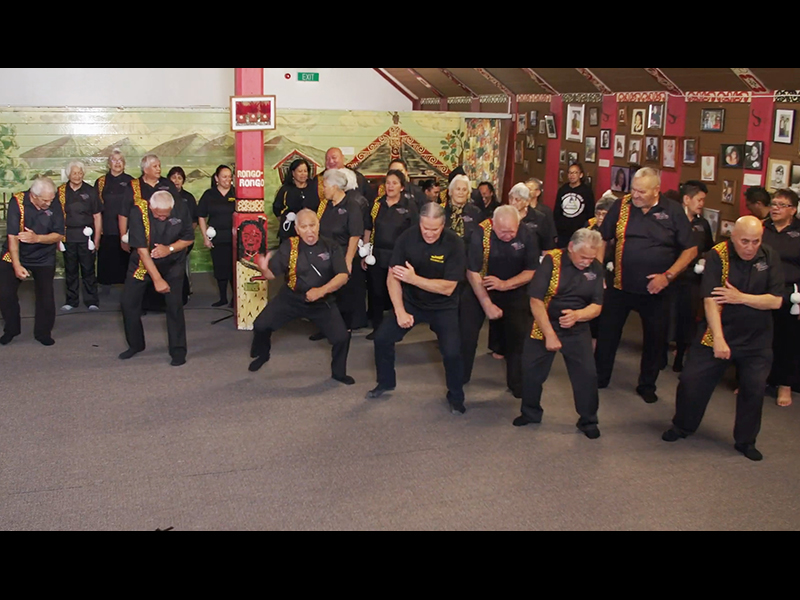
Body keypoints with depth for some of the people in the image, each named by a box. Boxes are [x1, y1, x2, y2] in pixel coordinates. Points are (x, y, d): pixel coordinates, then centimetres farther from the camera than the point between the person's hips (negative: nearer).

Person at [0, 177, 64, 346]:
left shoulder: (55, 205, -15)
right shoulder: (17, 202, -20)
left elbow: (59, 235, -12)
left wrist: (37, 238, -31)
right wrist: (17, 265, -26)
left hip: (44, 258, 1)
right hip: (15, 256, -1)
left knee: (46, 297, -2)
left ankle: (43, 332, 18)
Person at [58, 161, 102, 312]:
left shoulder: (90, 191, 1)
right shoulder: (61, 191, 2)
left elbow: (97, 216, 2)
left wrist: (97, 238, -2)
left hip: (86, 235, -1)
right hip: (68, 235, 1)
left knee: (88, 269, 3)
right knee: (70, 270, 9)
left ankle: (92, 301, 10)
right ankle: (71, 301, 18)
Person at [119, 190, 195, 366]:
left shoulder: (182, 208, -21)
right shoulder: (138, 211, -26)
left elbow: (189, 238, -8)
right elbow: (142, 249, -24)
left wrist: (169, 248, -27)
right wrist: (157, 279, -26)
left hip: (172, 263, 0)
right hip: (143, 262, 0)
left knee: (175, 304, -10)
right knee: (128, 302, 1)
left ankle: (178, 350, 3)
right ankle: (135, 345, 22)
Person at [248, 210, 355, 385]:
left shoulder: (331, 247, -11)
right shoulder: (289, 246, -10)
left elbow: (343, 276, -19)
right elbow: (272, 274, -8)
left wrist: (322, 290, -35)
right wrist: (264, 269, -33)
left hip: (323, 302, -1)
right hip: (291, 298, 1)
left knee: (342, 337, -10)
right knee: (261, 324, -6)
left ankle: (339, 373, 19)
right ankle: (263, 354, 27)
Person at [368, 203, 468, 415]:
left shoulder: (454, 244, -21)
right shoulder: (407, 238, -14)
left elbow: (448, 288, -23)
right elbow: (393, 278, -10)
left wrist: (413, 279, -31)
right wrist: (400, 311, -18)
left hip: (443, 307, -3)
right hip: (411, 301, 3)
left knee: (452, 352, -18)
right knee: (382, 338, -6)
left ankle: (456, 397, 9)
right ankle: (386, 382, 21)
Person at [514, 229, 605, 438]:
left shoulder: (595, 268, -4)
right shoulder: (551, 260, -15)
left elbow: (597, 307, -3)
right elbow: (536, 300, -17)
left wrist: (577, 315, -25)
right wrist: (549, 334, -20)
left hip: (578, 331, 2)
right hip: (544, 327, -1)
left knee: (587, 374, -4)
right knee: (531, 371, 5)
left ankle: (588, 421, 16)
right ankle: (531, 413, 29)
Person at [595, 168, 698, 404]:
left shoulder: (673, 212, -6)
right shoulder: (621, 206, -3)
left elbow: (691, 250, -3)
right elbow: (602, 238, 7)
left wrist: (668, 275, -12)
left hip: (655, 291, -1)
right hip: (619, 287, 1)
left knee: (656, 339, 11)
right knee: (607, 333, 8)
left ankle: (647, 386, 30)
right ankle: (599, 378, 26)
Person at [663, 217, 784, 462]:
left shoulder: (769, 257, -4)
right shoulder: (717, 256, -13)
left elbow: (776, 301, -9)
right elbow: (711, 301, -20)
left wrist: (740, 298, -20)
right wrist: (718, 339, -27)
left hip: (757, 339, 2)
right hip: (720, 334, -2)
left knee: (754, 388, -2)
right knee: (692, 380, -3)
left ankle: (746, 441, 20)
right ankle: (682, 426, 22)